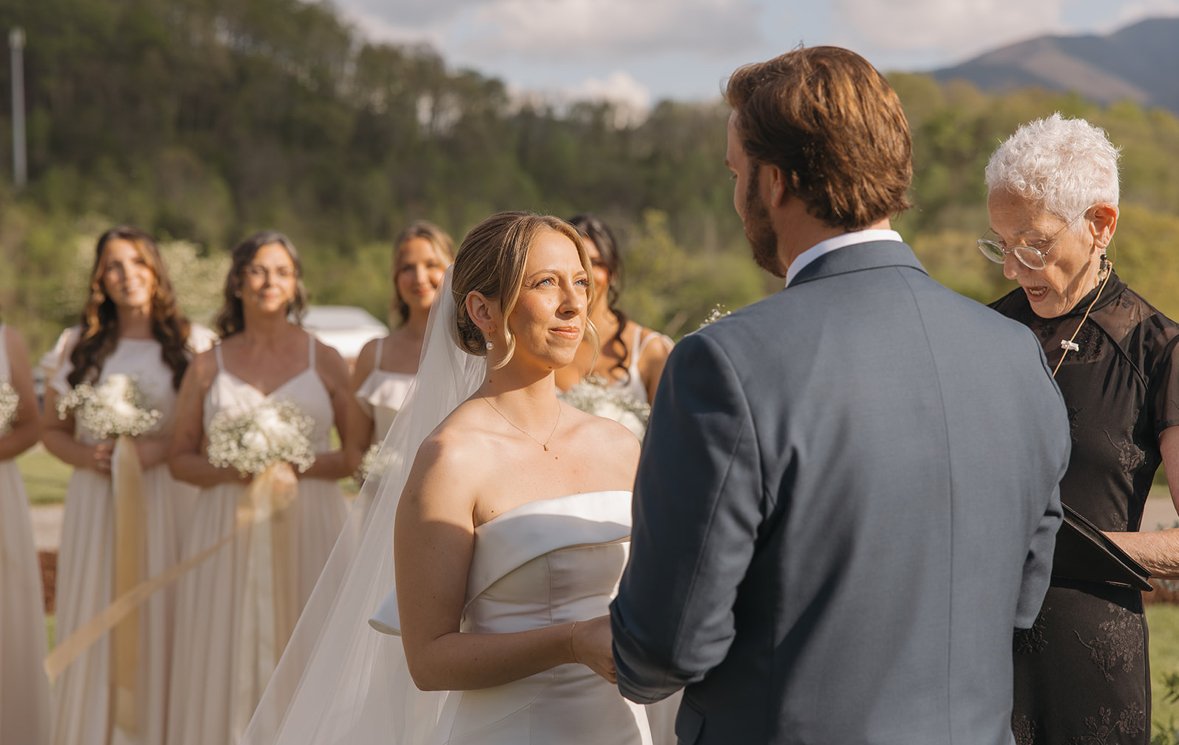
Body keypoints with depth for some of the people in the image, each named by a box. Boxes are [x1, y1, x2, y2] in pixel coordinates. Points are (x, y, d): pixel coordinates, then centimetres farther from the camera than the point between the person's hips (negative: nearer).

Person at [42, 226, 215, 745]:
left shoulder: (194, 343, 3)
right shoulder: (78, 346, 9)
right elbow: (51, 429, 13)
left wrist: (162, 448, -13)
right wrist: (86, 455, -6)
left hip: (168, 502, -1)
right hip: (96, 503, 2)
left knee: (161, 628, -1)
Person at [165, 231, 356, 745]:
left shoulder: (325, 361, 7)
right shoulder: (208, 366, 9)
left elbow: (357, 453, 6)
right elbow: (180, 459, 10)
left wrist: (301, 465, -11)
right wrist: (228, 471, -9)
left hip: (308, 529, -1)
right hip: (229, 533, 1)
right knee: (229, 660, -1)